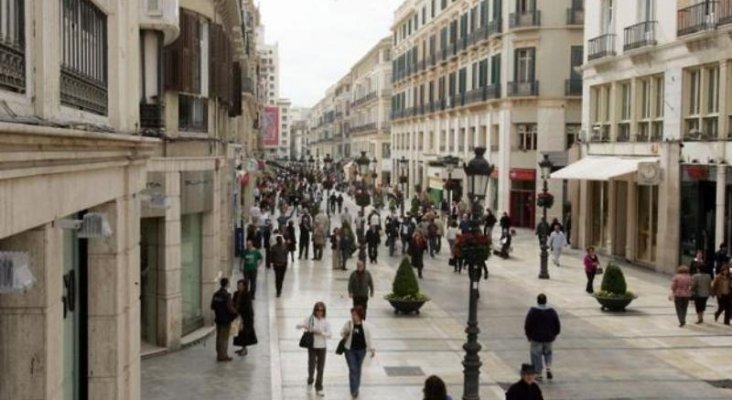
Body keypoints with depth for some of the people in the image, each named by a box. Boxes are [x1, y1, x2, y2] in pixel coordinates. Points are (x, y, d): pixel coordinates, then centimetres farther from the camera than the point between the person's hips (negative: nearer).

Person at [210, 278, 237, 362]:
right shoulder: (226, 295, -19)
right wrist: (235, 312, -5)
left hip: (218, 318, 7)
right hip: (226, 319, -7)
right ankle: (223, 355, 5)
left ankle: (219, 354, 22)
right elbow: (230, 308, -21)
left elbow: (212, 306, 7)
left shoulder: (216, 294, 3)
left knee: (219, 337, 14)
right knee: (224, 338, 1)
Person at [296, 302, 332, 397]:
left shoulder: (326, 322, -1)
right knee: (311, 366, -5)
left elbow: (329, 334, -8)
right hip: (312, 346, -1)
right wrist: (304, 326, -29)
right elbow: (298, 325, -9)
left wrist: (321, 332, -25)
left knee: (321, 368, 6)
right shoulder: (310, 319, -4)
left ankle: (319, 388, 19)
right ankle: (310, 380, 29)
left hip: (322, 347, 2)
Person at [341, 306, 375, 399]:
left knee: (358, 369, 16)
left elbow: (368, 338, 0)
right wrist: (345, 335, -17)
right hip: (350, 350, -1)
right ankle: (354, 390, -4)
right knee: (353, 370, -6)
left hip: (361, 350, 1)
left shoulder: (365, 326, -7)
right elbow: (342, 332, 6)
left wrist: (372, 349, -4)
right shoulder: (348, 324, -8)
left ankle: (356, 387, 34)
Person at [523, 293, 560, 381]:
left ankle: (538, 374, 10)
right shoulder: (552, 311, -3)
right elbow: (557, 325, 3)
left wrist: (528, 335, 6)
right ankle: (548, 369, 4)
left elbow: (527, 325, -8)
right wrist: (554, 334, 18)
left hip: (536, 338, -3)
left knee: (536, 355, 8)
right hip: (549, 338, 3)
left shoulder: (532, 311, -11)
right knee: (547, 353, 23)